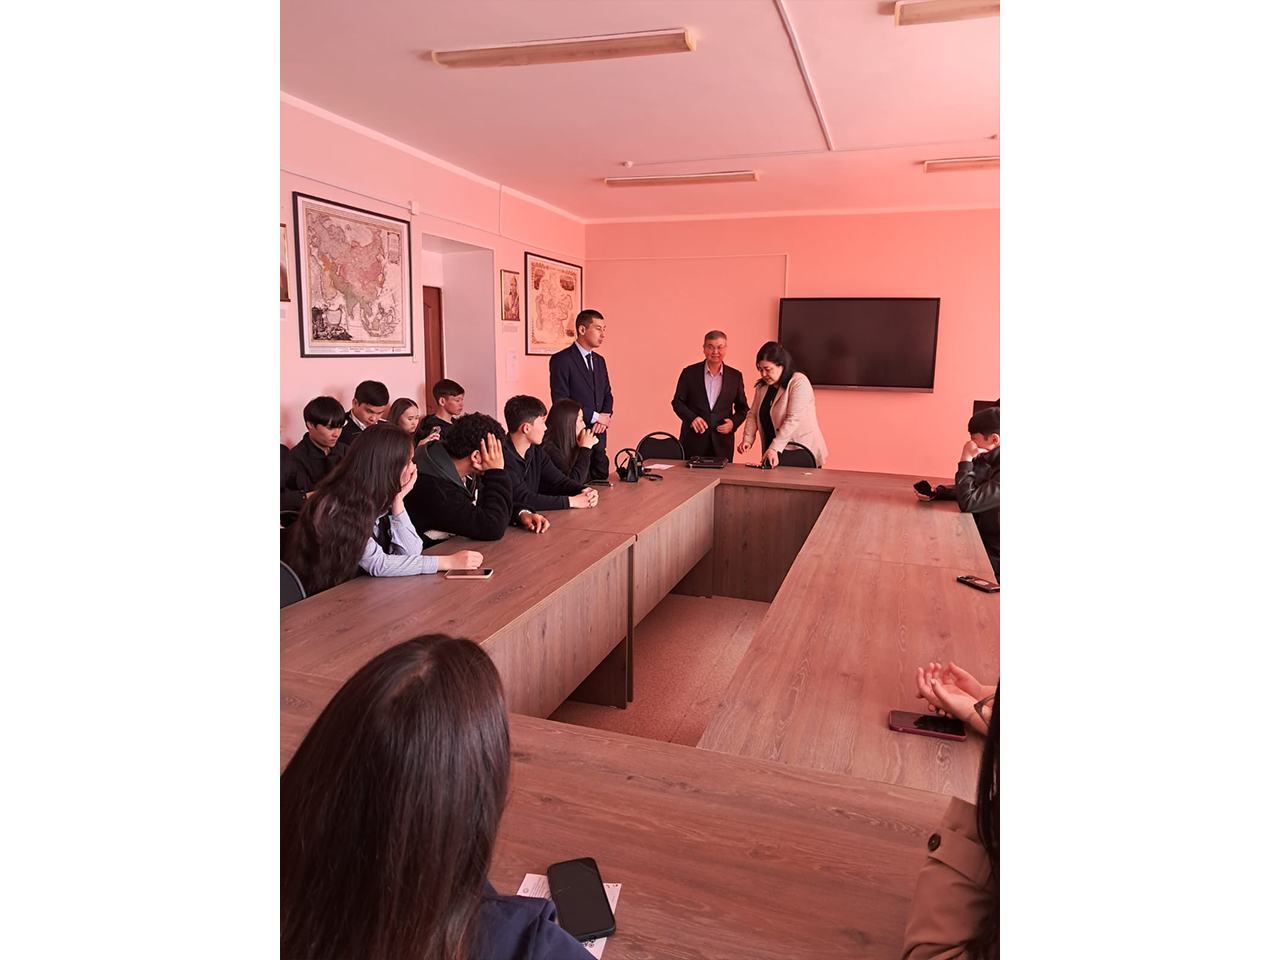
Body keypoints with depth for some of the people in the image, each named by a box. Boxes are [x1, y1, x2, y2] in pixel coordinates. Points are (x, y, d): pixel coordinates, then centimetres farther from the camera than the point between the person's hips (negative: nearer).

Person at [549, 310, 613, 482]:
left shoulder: (599, 360, 15)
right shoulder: (561, 359, -9)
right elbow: (560, 401, -15)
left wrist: (606, 416, -5)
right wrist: (595, 417, -12)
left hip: (599, 435, 7)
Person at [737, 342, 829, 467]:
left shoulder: (799, 383, -13)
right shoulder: (762, 386, 10)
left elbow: (793, 420, -22)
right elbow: (753, 415, 9)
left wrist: (774, 448, -28)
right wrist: (747, 440, -9)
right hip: (774, 453, 6)